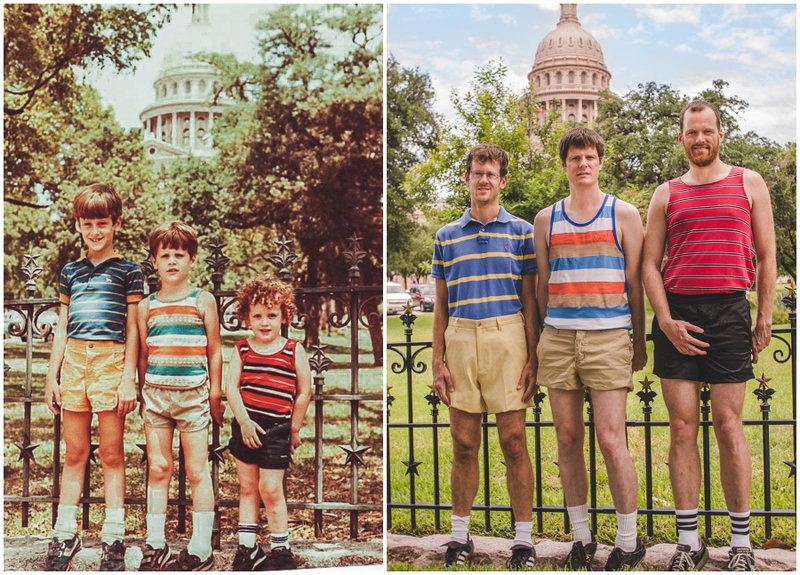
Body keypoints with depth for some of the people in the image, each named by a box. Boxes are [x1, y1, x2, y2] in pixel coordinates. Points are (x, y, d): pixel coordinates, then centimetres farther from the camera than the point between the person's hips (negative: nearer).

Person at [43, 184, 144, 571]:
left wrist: (129, 378, -5)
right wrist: (52, 376, 13)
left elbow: (132, 329, 1)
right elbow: (62, 326, 17)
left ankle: (113, 538, 8)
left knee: (112, 454, 1)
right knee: (74, 454, 8)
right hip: (73, 361, 4)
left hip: (111, 361, -3)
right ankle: (65, 535, 16)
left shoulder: (127, 271, 3)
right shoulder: (71, 272, 14)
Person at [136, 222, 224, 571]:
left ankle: (200, 551, 8)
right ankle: (155, 546, 16)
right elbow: (143, 354, 14)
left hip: (193, 394, -2)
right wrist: (143, 394, 13)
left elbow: (214, 351, 4)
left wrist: (215, 394, 3)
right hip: (156, 394, 3)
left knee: (197, 471, 1)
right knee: (158, 469, 6)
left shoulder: (204, 301, 2)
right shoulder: (146, 306, 8)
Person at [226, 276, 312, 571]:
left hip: (277, 430, -3)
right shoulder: (242, 350, 1)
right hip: (244, 427, 3)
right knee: (247, 487, 11)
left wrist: (294, 430, 4)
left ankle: (280, 549, 12)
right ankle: (247, 547, 21)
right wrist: (244, 421, -14)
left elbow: (304, 393, 1)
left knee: (271, 489, -3)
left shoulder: (294, 351, -3)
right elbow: (231, 386, -5)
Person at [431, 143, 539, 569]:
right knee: (464, 443, 6)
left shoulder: (521, 232, 8)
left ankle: (523, 538, 10)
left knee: (514, 441, -1)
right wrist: (438, 360, 7)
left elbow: (529, 300, 5)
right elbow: (441, 306, 14)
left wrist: (532, 359, -2)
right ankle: (460, 535, 18)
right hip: (461, 340, 2)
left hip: (507, 338, -2)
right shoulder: (447, 237, 14)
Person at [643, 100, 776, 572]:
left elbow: (766, 255, 9)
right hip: (676, 316, 2)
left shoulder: (749, 184, 10)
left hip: (729, 311, -1)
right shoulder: (666, 194, 13)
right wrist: (666, 320, -3)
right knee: (682, 428, 1)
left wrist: (765, 317, 2)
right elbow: (650, 264, 10)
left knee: (728, 426, -2)